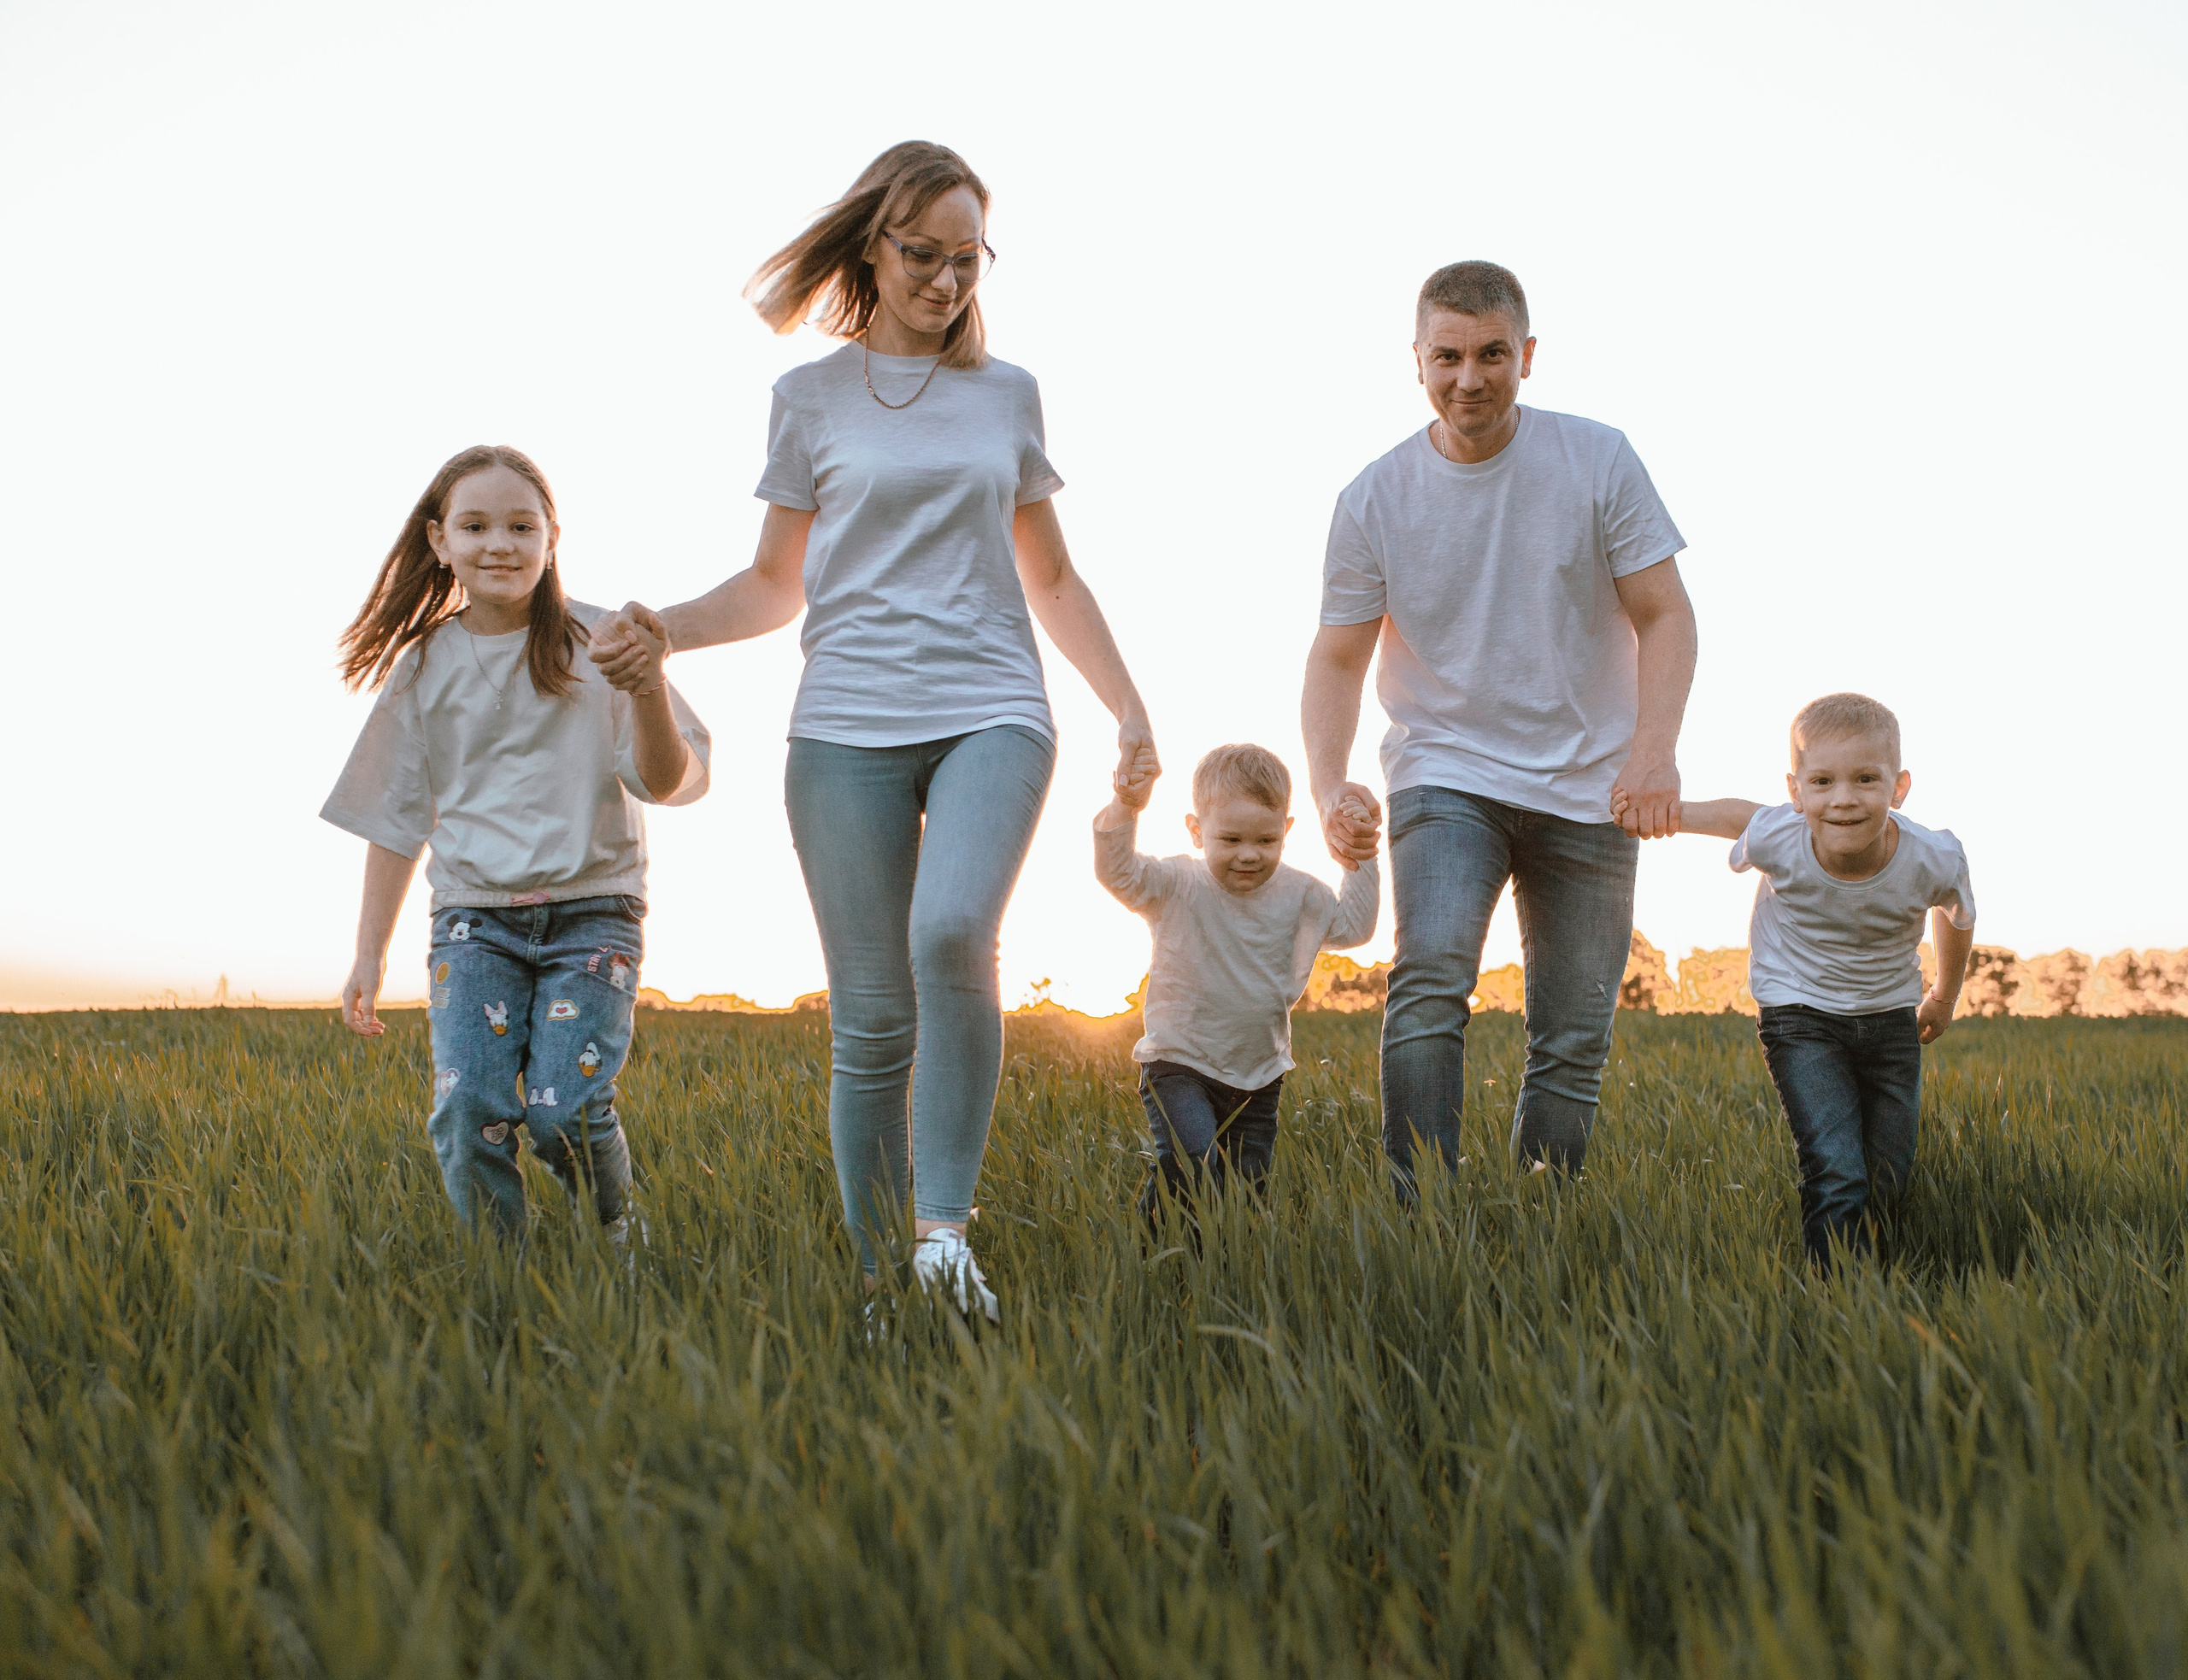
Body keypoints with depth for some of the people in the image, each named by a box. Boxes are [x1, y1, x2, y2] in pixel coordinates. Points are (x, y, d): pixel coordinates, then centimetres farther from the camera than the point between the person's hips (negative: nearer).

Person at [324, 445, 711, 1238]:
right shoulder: (424, 667, 5)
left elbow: (669, 784, -6)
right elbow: (395, 821, 12)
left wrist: (651, 696, -26)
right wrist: (369, 958, 10)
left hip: (591, 912, -2)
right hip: (475, 918, 2)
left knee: (565, 1108, -16)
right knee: (468, 1111, -15)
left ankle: (613, 1246, 12)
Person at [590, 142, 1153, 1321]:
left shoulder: (1008, 395, 15)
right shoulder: (812, 398, 10)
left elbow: (1052, 579, 21)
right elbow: (777, 583, 13)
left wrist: (1129, 705, 13)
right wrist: (667, 629, -5)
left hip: (991, 712, 0)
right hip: (850, 725, 0)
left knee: (953, 935, -27)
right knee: (871, 1014, -2)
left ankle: (944, 1225, -20)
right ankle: (871, 1272, 9)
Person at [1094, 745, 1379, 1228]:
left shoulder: (1301, 895, 2)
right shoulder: (1177, 886, -11)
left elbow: (1351, 928, 13)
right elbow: (1117, 872, -25)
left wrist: (1360, 863, 4)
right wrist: (1126, 808, -41)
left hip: (1258, 1075, 5)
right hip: (1180, 1065, -4)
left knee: (1247, 1183, 8)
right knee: (1191, 1166, -26)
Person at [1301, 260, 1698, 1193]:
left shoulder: (1599, 462, -3)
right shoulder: (1373, 500, -3)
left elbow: (1663, 615, -3)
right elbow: (1338, 658, 1)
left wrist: (1654, 749, -19)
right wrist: (1329, 784, -15)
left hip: (1587, 792, 1)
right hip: (1445, 777, -1)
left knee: (1573, 1045, 4)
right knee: (1429, 980, -25)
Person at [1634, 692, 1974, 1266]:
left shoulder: (1934, 858, -22)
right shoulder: (1777, 841, -26)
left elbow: (1957, 915, 4)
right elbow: (1737, 813, 1)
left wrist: (1944, 996, 19)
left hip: (1892, 1019, 3)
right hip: (1801, 1017, -3)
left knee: (1886, 1183, 8)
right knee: (1837, 1180, -19)